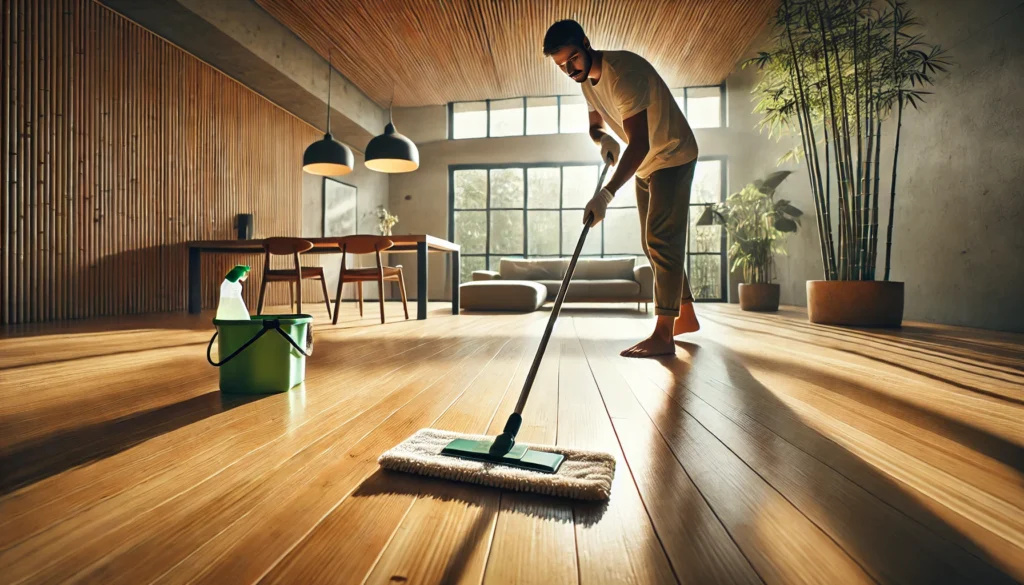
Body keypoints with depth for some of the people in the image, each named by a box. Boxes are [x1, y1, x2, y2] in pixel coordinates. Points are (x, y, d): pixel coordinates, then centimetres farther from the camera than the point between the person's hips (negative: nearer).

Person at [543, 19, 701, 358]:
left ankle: (663, 335, -17)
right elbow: (595, 126, 14)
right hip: (645, 163, 9)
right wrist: (604, 139, -10)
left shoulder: (622, 73, -27)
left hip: (672, 156, -9)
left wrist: (607, 194, -47)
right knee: (653, 243, 8)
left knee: (661, 239, -18)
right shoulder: (587, 79, 2)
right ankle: (686, 315, 20)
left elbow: (639, 143, -37)